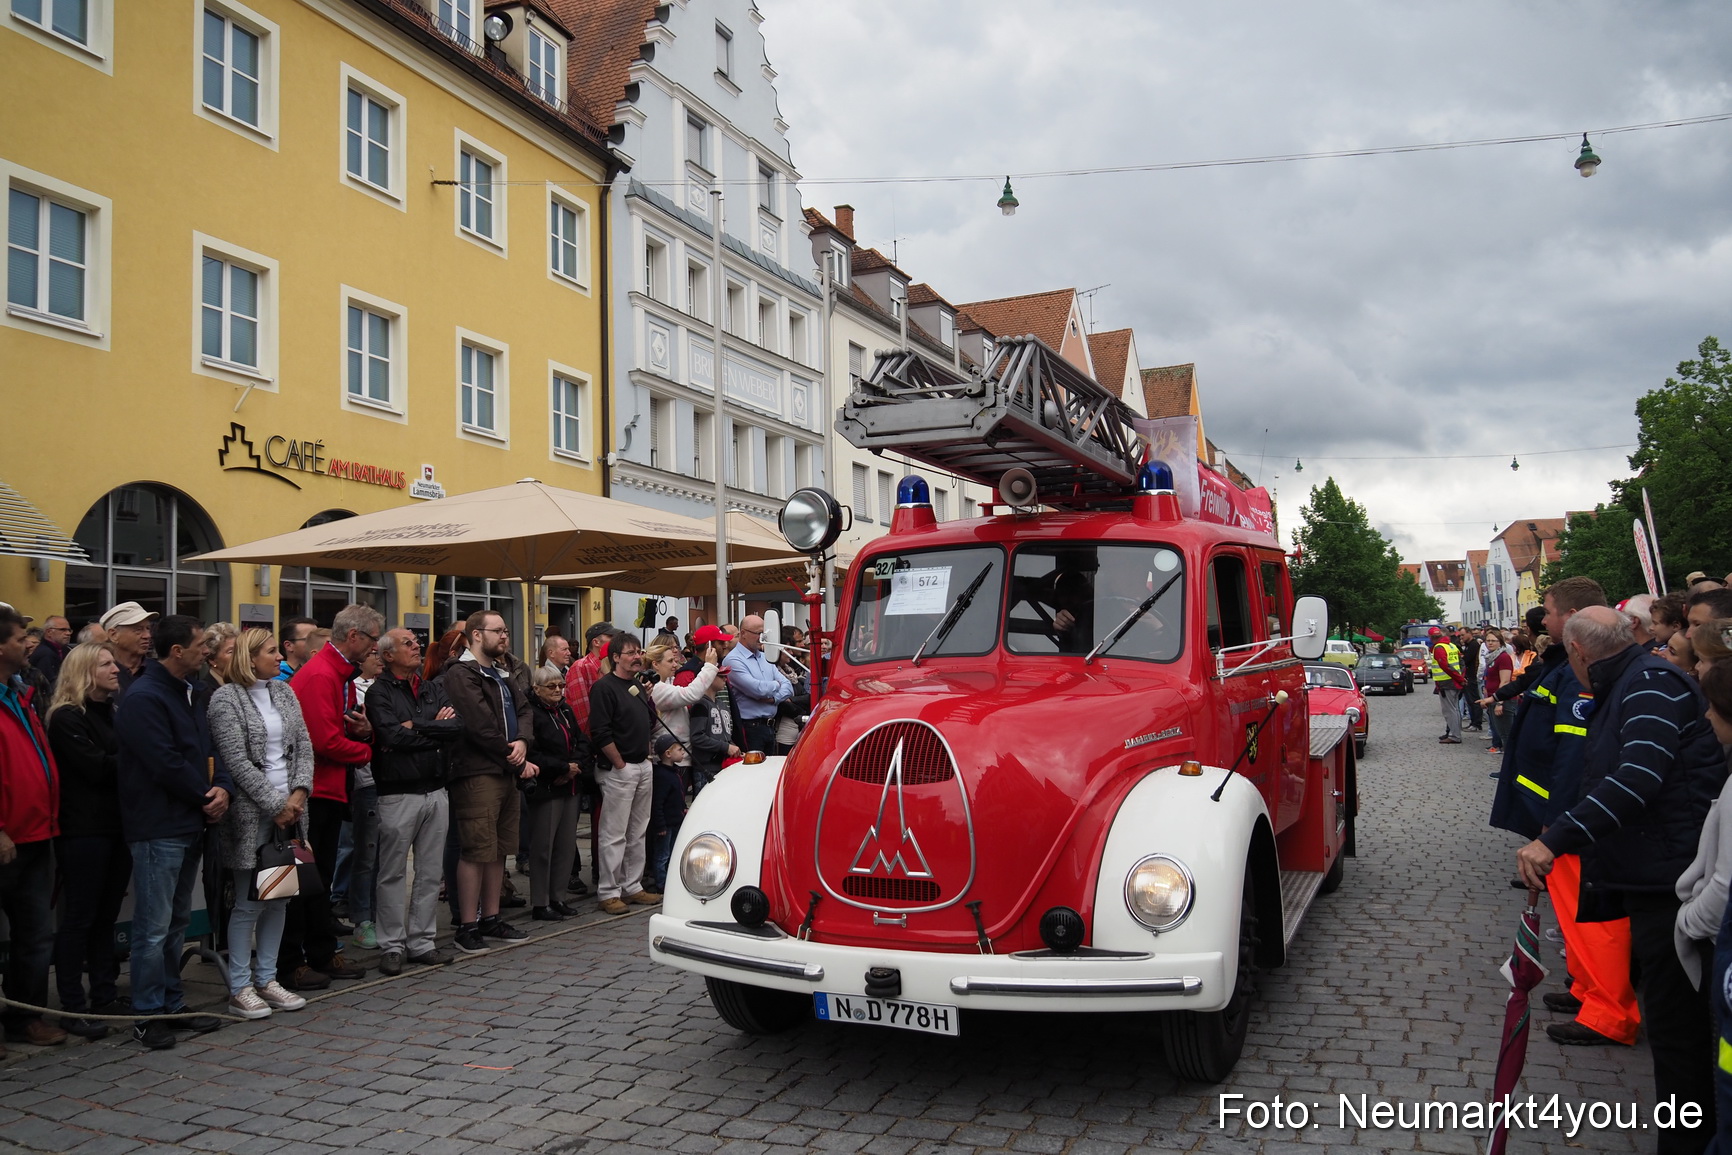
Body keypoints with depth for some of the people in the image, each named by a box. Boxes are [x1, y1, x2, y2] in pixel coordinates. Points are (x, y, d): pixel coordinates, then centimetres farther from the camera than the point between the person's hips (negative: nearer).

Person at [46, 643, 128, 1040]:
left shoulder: (113, 712, 17)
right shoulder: (66, 718, -8)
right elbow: (96, 767, -17)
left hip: (117, 825, 7)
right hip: (84, 830, -7)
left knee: (106, 914, 12)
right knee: (79, 917, -2)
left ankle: (105, 995, 20)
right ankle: (72, 1007, 4)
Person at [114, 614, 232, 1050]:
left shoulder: (189, 695, 14)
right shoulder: (143, 698, -15)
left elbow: (208, 750, 14)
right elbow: (166, 765, -20)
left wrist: (222, 787, -5)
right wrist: (206, 798, -9)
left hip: (190, 825, 9)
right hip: (158, 829, -9)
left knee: (176, 923, 15)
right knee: (154, 928, -1)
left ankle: (173, 1004, 24)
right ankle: (148, 1014, 9)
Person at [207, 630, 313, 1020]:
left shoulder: (284, 692, 11)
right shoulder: (226, 698, -7)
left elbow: (304, 747, 9)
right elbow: (237, 761, -13)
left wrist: (299, 792, -5)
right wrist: (276, 804, -13)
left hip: (289, 811, 6)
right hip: (251, 813, -6)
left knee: (279, 898, 10)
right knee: (248, 903, -1)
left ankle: (267, 979, 20)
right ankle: (240, 988, 9)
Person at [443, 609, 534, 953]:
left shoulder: (500, 674, 20)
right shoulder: (461, 674, -11)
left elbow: (522, 711, 13)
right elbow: (482, 727, -17)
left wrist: (522, 741, -9)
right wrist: (520, 763, -11)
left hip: (506, 773, 9)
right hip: (477, 774, -9)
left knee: (498, 849, 13)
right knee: (476, 851, -6)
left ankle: (490, 918, 23)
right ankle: (468, 927, 1)